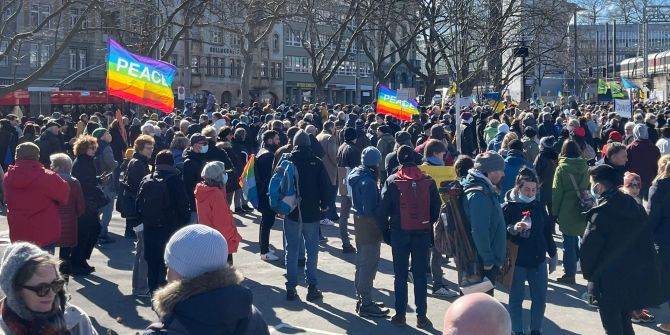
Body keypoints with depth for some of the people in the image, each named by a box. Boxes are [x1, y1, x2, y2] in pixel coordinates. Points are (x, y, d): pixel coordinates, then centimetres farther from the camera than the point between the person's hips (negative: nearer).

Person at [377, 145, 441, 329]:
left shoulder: (392, 181, -7)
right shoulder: (428, 181, -4)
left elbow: (382, 209, -7)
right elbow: (436, 208, 0)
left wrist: (385, 231, 4)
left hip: (399, 233, -1)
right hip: (423, 233, 1)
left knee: (400, 274, 10)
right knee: (420, 275, 8)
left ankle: (400, 315, 14)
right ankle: (421, 316, 10)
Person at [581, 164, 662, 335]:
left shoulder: (601, 214, -18)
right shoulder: (635, 206, 3)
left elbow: (588, 248, -16)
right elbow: (647, 239, 7)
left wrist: (588, 273, 1)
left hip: (611, 282, -7)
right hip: (640, 278, 7)